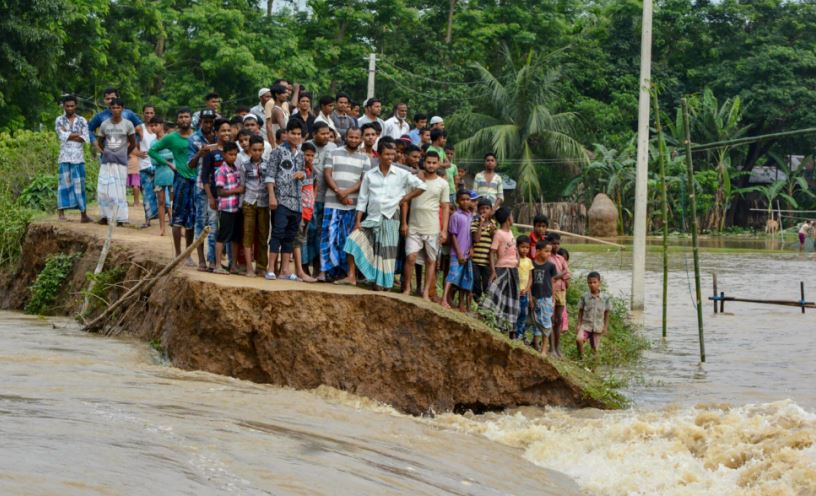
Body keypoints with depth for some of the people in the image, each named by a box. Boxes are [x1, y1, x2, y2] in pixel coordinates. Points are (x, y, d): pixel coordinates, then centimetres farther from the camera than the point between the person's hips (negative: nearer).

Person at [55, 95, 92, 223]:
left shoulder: (82, 121, 8)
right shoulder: (59, 121, 5)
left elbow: (85, 139, -3)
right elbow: (62, 136, -9)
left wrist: (69, 136, -9)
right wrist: (78, 135, -5)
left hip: (78, 157, 1)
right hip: (65, 157, -1)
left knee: (79, 184, 1)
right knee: (64, 183, -4)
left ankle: (83, 214, 0)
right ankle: (61, 212, -2)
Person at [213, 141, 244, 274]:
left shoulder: (237, 169, 11)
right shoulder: (221, 171, -11)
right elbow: (220, 191, -14)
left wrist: (242, 189, 3)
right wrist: (237, 190, -15)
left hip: (237, 207, 7)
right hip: (226, 208, -7)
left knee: (236, 237, 11)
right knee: (222, 237, -2)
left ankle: (233, 265, 19)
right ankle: (218, 265, 2)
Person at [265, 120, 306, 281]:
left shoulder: (300, 154, 16)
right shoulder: (278, 151, -2)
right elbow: (270, 175, -6)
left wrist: (302, 174, 2)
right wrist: (272, 196, -15)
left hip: (296, 201, 6)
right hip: (281, 200, -6)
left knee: (290, 236, 7)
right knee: (278, 233, -9)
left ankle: (285, 270, 11)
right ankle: (271, 269, -8)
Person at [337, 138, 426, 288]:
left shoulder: (401, 174, 0)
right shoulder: (369, 175, 4)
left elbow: (421, 186, 3)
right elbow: (362, 200, 4)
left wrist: (406, 198, -1)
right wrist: (358, 221, -3)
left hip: (390, 218, -1)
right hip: (372, 218, 2)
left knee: (387, 253, 1)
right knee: (353, 240, -13)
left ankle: (383, 285, 8)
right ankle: (351, 277, -7)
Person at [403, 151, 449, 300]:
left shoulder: (442, 184, 4)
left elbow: (445, 207, 5)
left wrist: (444, 230, -2)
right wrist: (404, 223, -1)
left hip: (433, 229, 1)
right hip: (414, 227, -1)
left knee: (431, 261, 4)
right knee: (411, 257, -12)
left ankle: (426, 292, 12)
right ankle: (407, 288, 4)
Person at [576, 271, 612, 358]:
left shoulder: (605, 298, -3)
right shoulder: (584, 296, -5)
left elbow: (606, 313, 4)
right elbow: (580, 311, 3)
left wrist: (605, 327, 3)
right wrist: (579, 324, -1)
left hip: (598, 327, 1)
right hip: (586, 325, -1)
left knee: (595, 349, 4)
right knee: (578, 339, -27)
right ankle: (580, 356, -5)